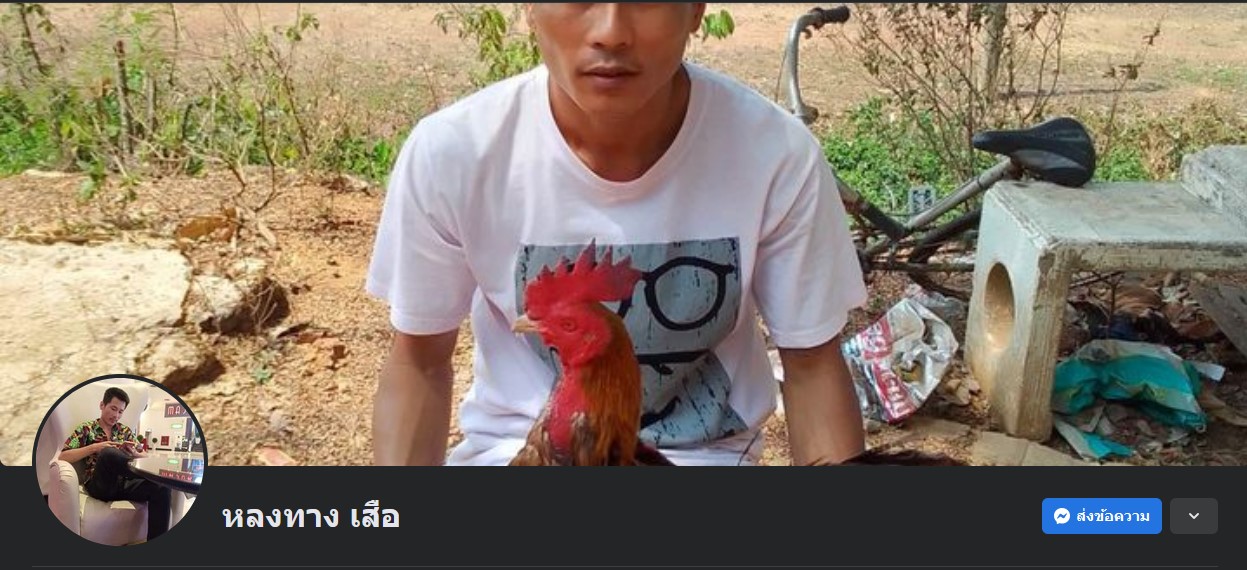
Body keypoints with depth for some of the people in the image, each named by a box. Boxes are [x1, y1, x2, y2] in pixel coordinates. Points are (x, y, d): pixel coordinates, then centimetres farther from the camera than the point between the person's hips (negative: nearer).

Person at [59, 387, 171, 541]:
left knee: (160, 487, -32)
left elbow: (145, 457, 20)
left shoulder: (125, 430, 24)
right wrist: (94, 447, -10)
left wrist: (134, 454, -3)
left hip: (124, 483, 4)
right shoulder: (86, 429, 13)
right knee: (108, 453, -40)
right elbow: (63, 457, 2)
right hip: (101, 485, -4)